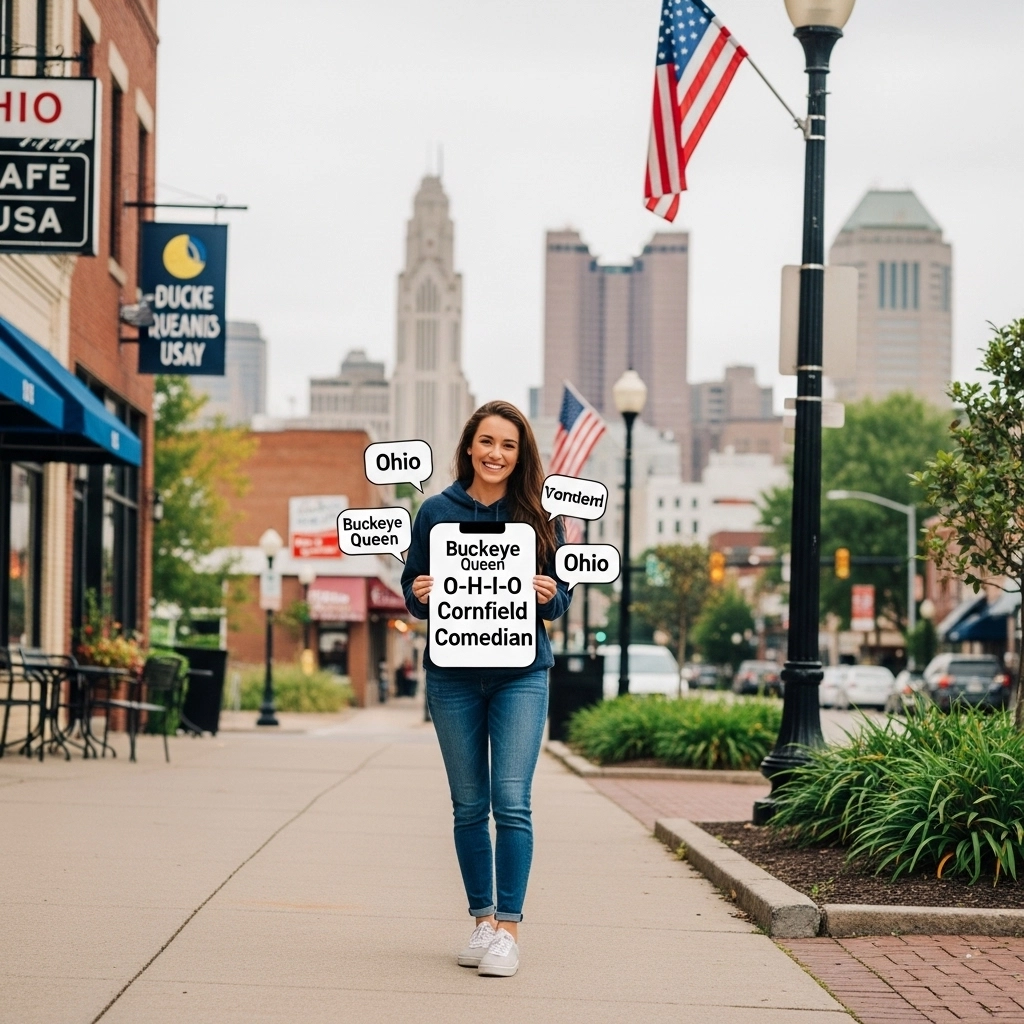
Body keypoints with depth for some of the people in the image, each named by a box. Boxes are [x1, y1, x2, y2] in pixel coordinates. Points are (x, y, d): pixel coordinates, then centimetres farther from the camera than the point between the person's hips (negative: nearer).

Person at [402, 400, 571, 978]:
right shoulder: (436, 512, 4)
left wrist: (550, 595, -15)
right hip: (453, 675, 1)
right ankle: (482, 920, 17)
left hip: (521, 674, -1)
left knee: (512, 802, -9)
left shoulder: (539, 515, 3)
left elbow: (562, 600, 7)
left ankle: (509, 929, -5)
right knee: (469, 806, 7)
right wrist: (420, 595, -13)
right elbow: (414, 594, 9)